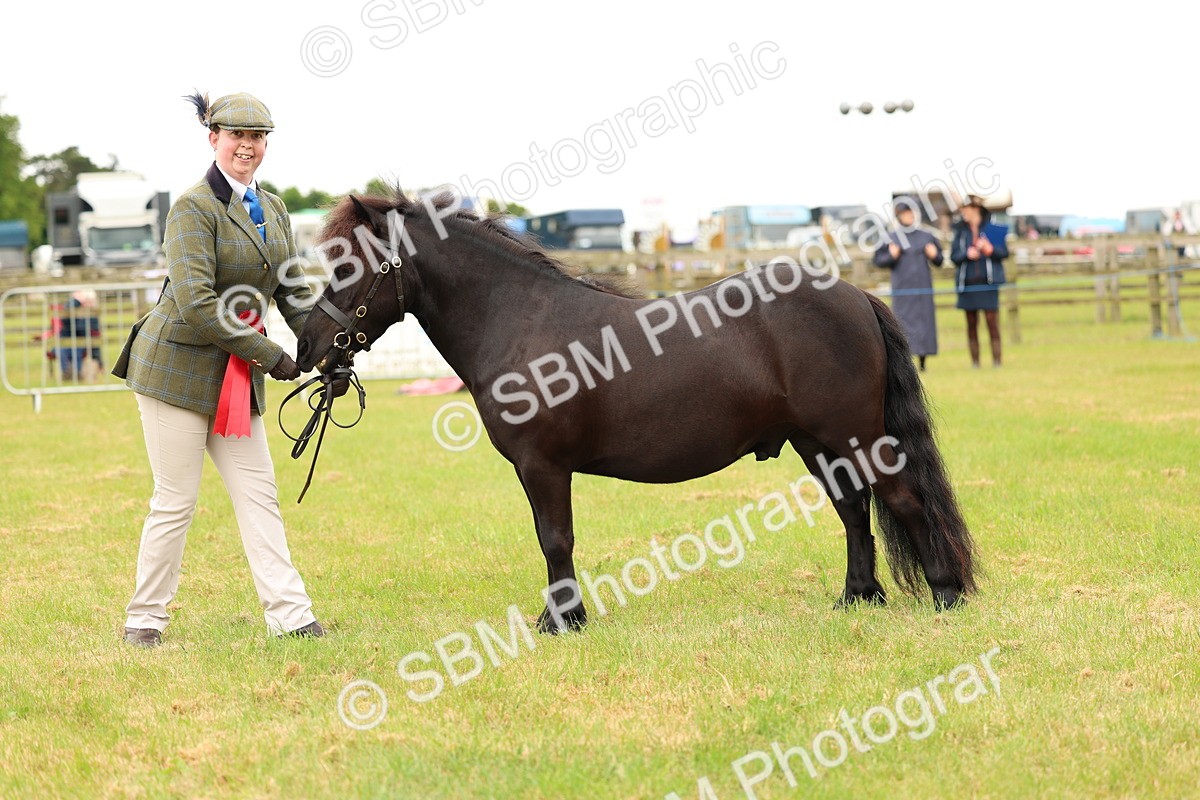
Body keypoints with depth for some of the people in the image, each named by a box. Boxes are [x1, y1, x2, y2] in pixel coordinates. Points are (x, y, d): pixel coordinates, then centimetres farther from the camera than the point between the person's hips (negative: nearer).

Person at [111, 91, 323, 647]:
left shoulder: (273, 210, 11)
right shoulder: (194, 208, -14)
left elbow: (293, 294, 15)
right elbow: (195, 303, -22)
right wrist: (269, 356, -20)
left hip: (238, 378, 7)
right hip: (179, 367, -7)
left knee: (259, 494, 3)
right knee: (175, 500, -2)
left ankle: (289, 613, 3)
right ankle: (144, 619, 11)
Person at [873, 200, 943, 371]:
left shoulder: (926, 236, 8)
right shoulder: (891, 238, 1)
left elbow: (939, 260, 14)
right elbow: (878, 260, 1)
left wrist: (934, 255, -7)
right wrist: (891, 256, -17)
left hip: (923, 287, 2)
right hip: (901, 289, -2)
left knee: (924, 320, 2)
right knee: (903, 320, -7)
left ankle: (922, 362, 11)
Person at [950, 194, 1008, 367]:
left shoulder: (993, 228, 1)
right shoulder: (959, 230, 7)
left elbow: (1005, 252, 1)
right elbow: (954, 256, 3)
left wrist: (990, 249, -16)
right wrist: (967, 254, -16)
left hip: (988, 281, -3)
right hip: (967, 283, 3)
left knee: (992, 321, -5)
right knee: (971, 323, 6)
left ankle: (996, 360, 0)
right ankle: (975, 362, 11)